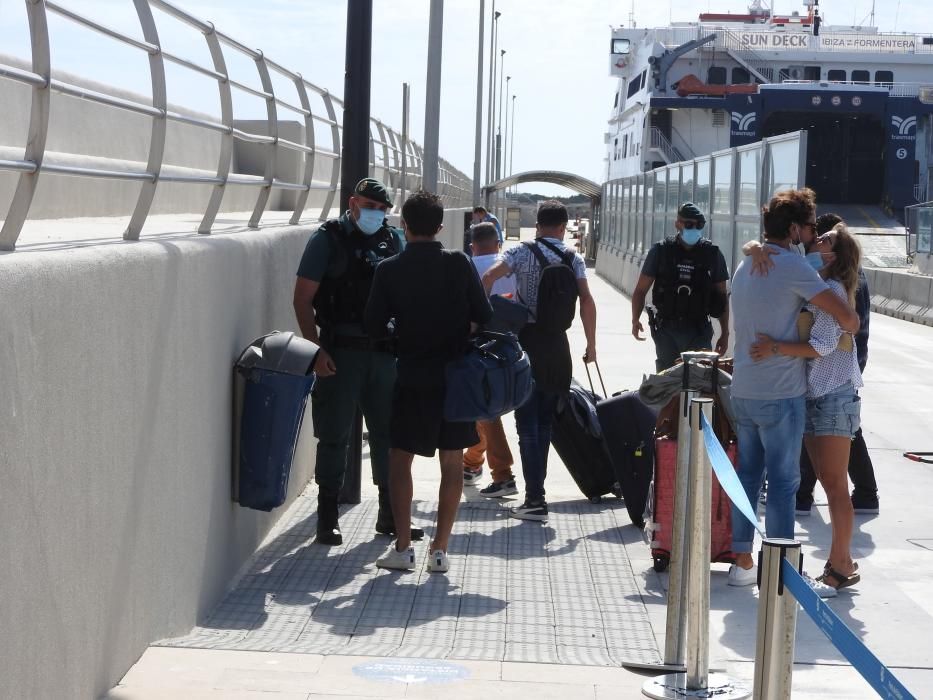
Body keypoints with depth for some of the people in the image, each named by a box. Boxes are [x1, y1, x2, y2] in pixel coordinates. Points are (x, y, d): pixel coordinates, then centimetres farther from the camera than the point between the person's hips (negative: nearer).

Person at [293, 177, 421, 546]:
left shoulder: (393, 239, 10)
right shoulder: (328, 239, -3)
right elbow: (303, 298, -6)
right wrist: (317, 349, -14)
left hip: (384, 351, 4)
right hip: (341, 352, -4)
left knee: (389, 432, 8)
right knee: (334, 435, 2)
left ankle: (390, 514, 20)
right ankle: (327, 518, 11)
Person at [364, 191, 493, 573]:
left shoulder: (389, 269, -7)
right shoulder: (459, 263, -5)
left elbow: (373, 326, -3)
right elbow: (484, 317, -4)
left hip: (412, 377, -1)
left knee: (399, 458, 10)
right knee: (452, 461, 7)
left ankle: (402, 547, 5)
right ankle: (440, 549, 7)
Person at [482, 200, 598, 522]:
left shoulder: (522, 252, -4)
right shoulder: (573, 259, 4)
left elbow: (488, 277, -18)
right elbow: (586, 301, -6)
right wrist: (591, 345, -1)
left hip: (526, 342, -3)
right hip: (557, 346, 3)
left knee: (528, 425, -2)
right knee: (545, 422, 16)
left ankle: (535, 499, -9)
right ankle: (535, 492, 22)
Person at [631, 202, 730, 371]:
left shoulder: (713, 254, 1)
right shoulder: (660, 251, 0)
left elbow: (722, 296, 7)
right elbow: (641, 289, 3)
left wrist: (725, 333, 5)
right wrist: (635, 320, -13)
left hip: (699, 332, 0)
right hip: (667, 331, 0)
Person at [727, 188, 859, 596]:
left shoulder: (745, 266, 13)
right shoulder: (792, 267, -15)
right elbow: (847, 317, -19)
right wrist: (850, 326, 2)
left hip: (743, 390, 8)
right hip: (780, 394, -8)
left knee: (748, 474, 14)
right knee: (783, 481, -3)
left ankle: (742, 562, 19)